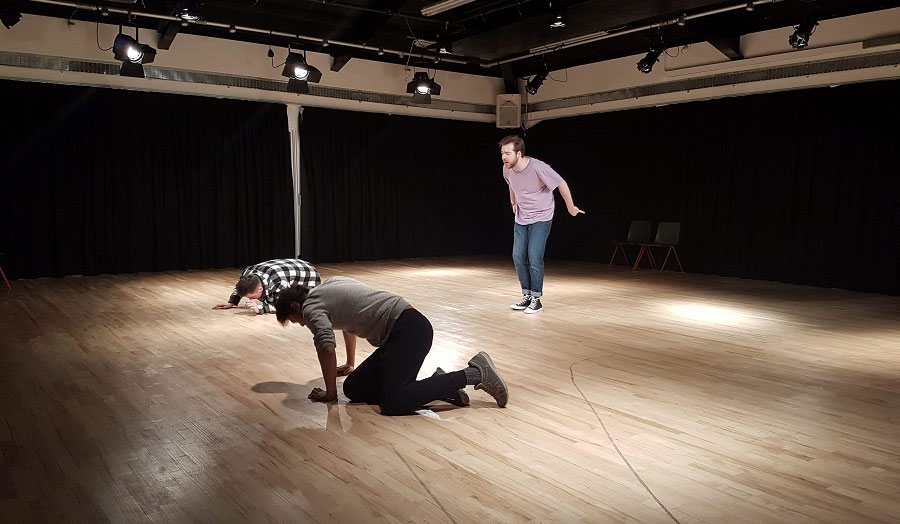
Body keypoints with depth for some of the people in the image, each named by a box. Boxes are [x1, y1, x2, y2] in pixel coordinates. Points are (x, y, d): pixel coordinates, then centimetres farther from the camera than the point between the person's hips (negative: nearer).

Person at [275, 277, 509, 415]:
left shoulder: (311, 307, -3)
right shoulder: (330, 284, 26)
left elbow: (326, 348, -19)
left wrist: (330, 393, -5)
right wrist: (350, 365, 48)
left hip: (409, 329, -10)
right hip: (404, 329, 10)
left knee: (392, 404, -23)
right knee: (353, 388, 7)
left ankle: (475, 373, -16)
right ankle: (438, 384, 2)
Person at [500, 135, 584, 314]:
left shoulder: (538, 168, -27)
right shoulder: (507, 169, -8)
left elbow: (561, 184, -13)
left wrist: (570, 207, -1)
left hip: (541, 218, -6)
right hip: (521, 218, 6)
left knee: (534, 258, -13)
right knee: (518, 257, 0)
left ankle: (536, 299, 1)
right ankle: (527, 295, 14)